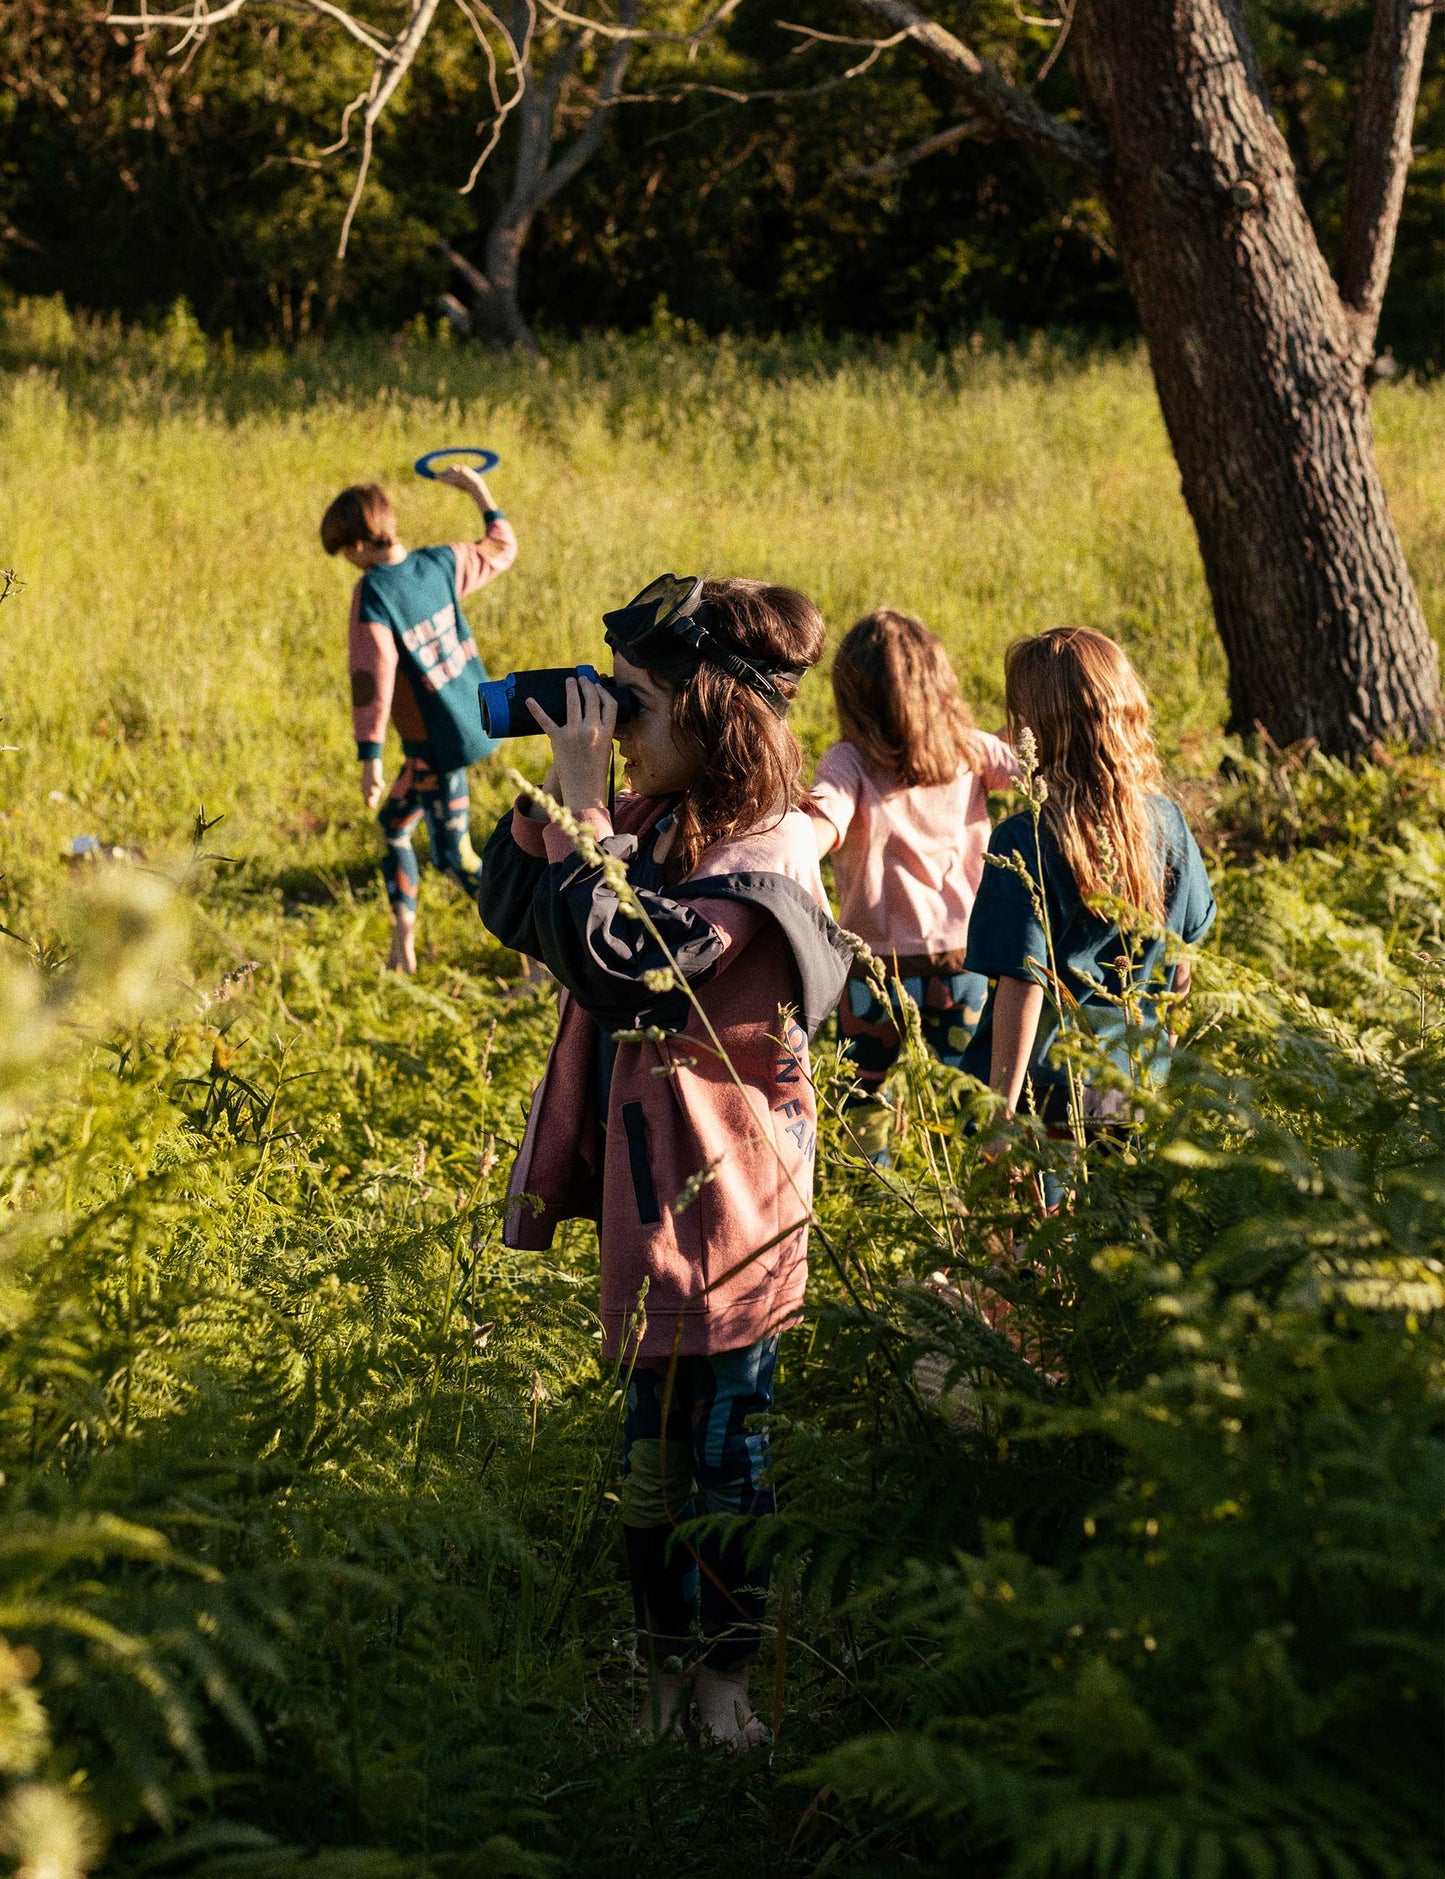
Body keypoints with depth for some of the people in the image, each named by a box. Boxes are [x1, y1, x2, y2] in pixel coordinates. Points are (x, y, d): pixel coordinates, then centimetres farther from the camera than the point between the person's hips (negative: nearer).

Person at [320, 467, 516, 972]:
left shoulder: (373, 593, -20)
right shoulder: (438, 563, -2)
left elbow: (372, 678, -25)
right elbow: (501, 549, 17)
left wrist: (369, 758, -23)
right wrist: (478, 491, 28)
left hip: (439, 744, -8)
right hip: (477, 718, 8)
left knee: (457, 859, 3)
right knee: (394, 824, 21)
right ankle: (402, 944, 24)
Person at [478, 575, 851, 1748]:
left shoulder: (762, 855, -21)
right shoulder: (656, 825, 4)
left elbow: (614, 965, -30)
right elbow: (514, 914, 12)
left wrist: (583, 805, -24)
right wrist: (550, 791, -1)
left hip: (724, 1200, -8)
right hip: (648, 1186, 8)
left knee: (725, 1441, 5)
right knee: (653, 1435, 17)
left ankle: (729, 1675, 19)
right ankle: (668, 1667, 29)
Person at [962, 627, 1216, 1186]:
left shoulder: (1025, 841, -17)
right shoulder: (1168, 823, 0)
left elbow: (1023, 984, -18)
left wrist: (1001, 1110, -14)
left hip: (1046, 1096, -5)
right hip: (1136, 1096, 5)